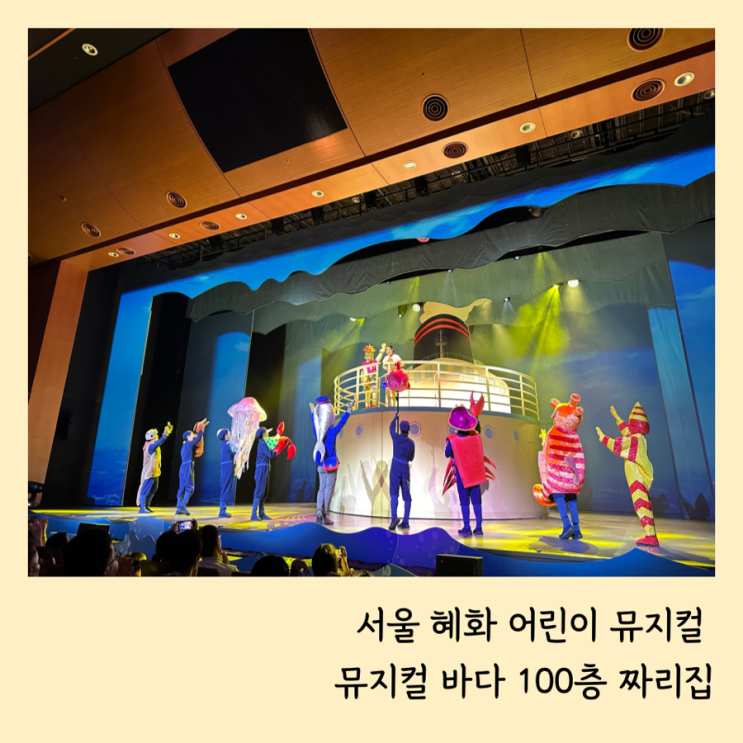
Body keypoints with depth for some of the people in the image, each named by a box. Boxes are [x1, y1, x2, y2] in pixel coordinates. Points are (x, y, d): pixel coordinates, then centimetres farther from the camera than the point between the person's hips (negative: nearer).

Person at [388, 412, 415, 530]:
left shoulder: (396, 437, -4)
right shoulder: (411, 442, 1)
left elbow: (391, 427, 19)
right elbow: (411, 458, 12)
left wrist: (395, 417, 36)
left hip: (395, 468, -2)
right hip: (406, 469, 2)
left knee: (394, 493, -9)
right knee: (407, 495, 8)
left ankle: (394, 517, -29)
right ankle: (405, 522, 8)